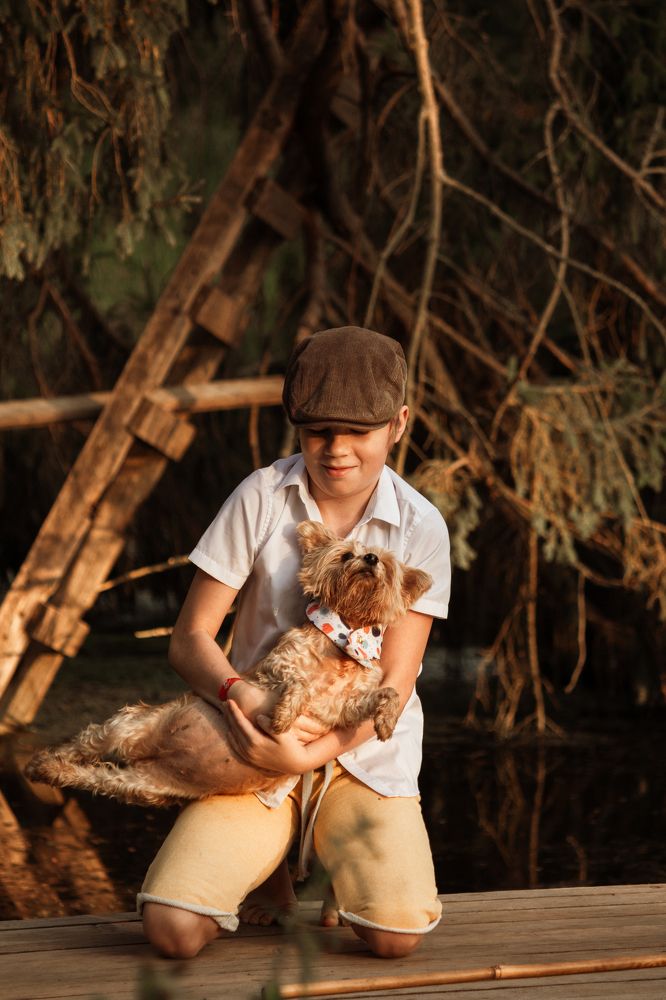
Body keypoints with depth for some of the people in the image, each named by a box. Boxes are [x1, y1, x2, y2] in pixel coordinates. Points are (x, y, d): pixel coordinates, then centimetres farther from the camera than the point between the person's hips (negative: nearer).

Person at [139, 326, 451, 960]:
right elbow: (189, 639, -3)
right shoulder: (260, 498, -3)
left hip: (364, 755, 0)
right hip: (255, 744, 0)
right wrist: (241, 695, -25)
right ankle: (265, 868, 14)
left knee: (396, 935, -24)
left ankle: (338, 864, 12)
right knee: (172, 930, -20)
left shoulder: (420, 528, -4)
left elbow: (392, 688, -7)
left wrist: (308, 754, -23)